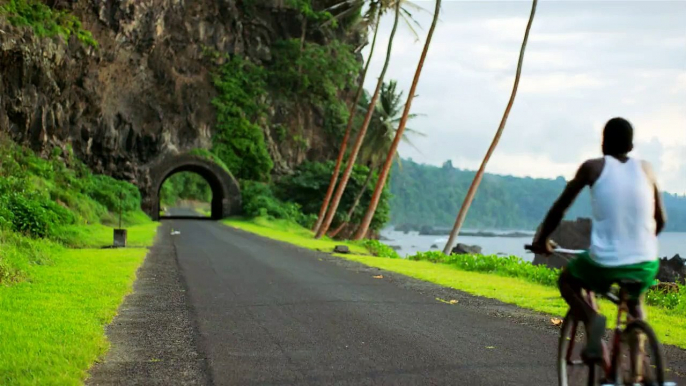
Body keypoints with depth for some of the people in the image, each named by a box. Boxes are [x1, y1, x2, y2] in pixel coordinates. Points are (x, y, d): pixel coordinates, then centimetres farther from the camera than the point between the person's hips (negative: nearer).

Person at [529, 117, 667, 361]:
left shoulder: (593, 167, 2)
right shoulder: (645, 169, 10)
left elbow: (560, 208, 8)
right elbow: (661, 220, 16)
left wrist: (541, 240, 23)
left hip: (604, 263, -3)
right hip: (646, 265, 4)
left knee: (567, 280, 27)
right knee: (634, 301, 36)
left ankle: (591, 318, -3)